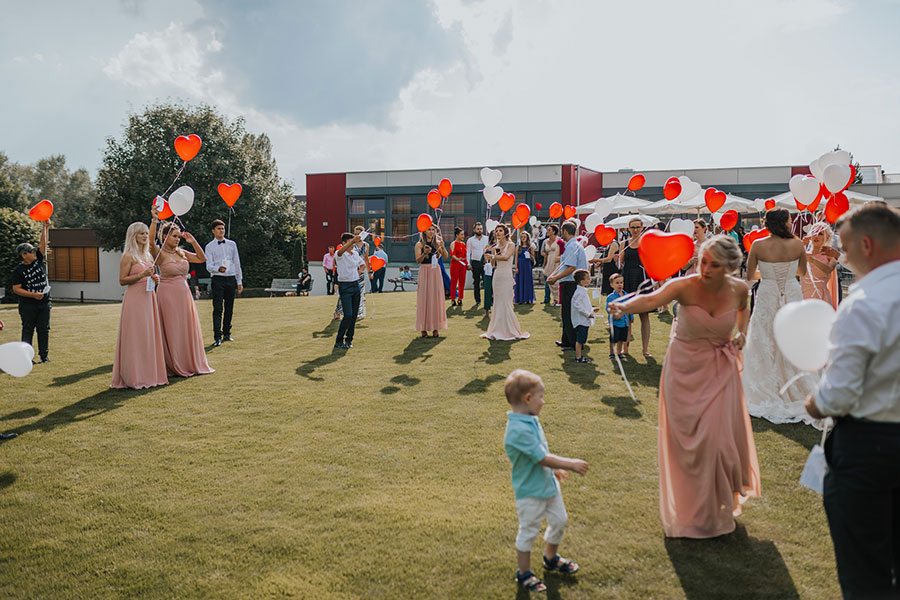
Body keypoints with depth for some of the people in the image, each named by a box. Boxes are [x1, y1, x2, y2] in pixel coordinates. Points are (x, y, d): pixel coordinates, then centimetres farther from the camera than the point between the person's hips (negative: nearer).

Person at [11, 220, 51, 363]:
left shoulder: (38, 260, 7)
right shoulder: (18, 270, -7)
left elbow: (43, 243, 3)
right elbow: (16, 289, -10)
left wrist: (45, 227, -2)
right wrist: (33, 295, -18)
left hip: (44, 303, 4)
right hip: (28, 305, -4)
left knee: (44, 330, 6)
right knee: (28, 330, -1)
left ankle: (44, 355, 11)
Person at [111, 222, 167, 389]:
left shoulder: (147, 255, 16)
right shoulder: (128, 256, -6)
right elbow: (122, 280, -11)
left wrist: (155, 279, 7)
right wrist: (142, 275, -19)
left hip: (149, 298, 8)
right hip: (135, 300, -8)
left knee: (150, 336, 8)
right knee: (135, 337, -5)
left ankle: (149, 374, 14)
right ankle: (135, 377, 0)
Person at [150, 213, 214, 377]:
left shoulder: (181, 253, 11)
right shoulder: (159, 253, -8)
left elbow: (202, 258, 15)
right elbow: (151, 241, -27)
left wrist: (193, 241, 4)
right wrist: (155, 220, -36)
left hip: (184, 295, 6)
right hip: (168, 295, -6)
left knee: (187, 330, 10)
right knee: (171, 331, 0)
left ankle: (189, 364, 21)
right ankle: (173, 367, 9)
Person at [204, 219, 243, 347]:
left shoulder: (232, 244, 13)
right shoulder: (210, 247, 3)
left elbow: (237, 263, 15)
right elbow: (209, 266, -5)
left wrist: (239, 281, 11)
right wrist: (218, 269, -28)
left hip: (231, 279, 4)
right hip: (218, 279, -4)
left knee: (229, 308, 8)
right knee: (217, 309, -9)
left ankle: (227, 334, 19)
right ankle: (217, 337, -11)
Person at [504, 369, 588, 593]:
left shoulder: (531, 421, -1)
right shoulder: (519, 430, -32)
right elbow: (543, 458, -28)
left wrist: (554, 469, 20)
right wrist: (571, 464, -19)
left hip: (548, 483, 9)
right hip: (530, 492, -9)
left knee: (559, 520, 22)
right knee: (528, 532, 8)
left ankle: (551, 558, 46)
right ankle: (524, 573, 28)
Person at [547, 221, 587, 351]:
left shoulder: (572, 246, -17)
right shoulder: (573, 245, 16)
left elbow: (571, 268, -24)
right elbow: (563, 264, 20)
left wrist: (555, 278, -16)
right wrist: (553, 276, 10)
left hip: (570, 285, -10)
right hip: (570, 284, 10)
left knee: (569, 315, -4)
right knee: (566, 314, 18)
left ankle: (574, 344, 2)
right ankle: (566, 341, 28)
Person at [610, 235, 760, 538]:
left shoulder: (739, 289, -8)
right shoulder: (686, 286, -21)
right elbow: (652, 299, -42)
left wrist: (742, 333, 0)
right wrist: (625, 306, -61)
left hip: (720, 371, 2)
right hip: (685, 369, -2)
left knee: (720, 437, 2)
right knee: (688, 441, 4)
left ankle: (719, 507, 27)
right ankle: (691, 511, 24)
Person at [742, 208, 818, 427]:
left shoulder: (758, 245, -10)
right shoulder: (797, 244, -7)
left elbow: (750, 276, -2)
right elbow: (802, 272, 8)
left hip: (767, 298, -1)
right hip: (792, 296, 1)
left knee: (765, 345, 10)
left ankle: (766, 396, 15)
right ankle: (797, 393, 19)